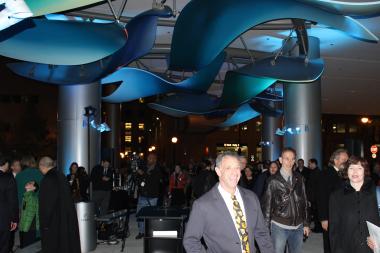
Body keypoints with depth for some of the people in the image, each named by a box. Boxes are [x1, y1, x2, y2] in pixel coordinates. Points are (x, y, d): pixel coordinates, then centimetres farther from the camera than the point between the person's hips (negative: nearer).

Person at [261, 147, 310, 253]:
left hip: (298, 227, 3)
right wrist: (266, 227, -1)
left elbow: (304, 202, 10)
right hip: (279, 227, -3)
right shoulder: (274, 180, -6)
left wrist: (306, 224, 11)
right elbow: (267, 204, -2)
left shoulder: (299, 179, 4)